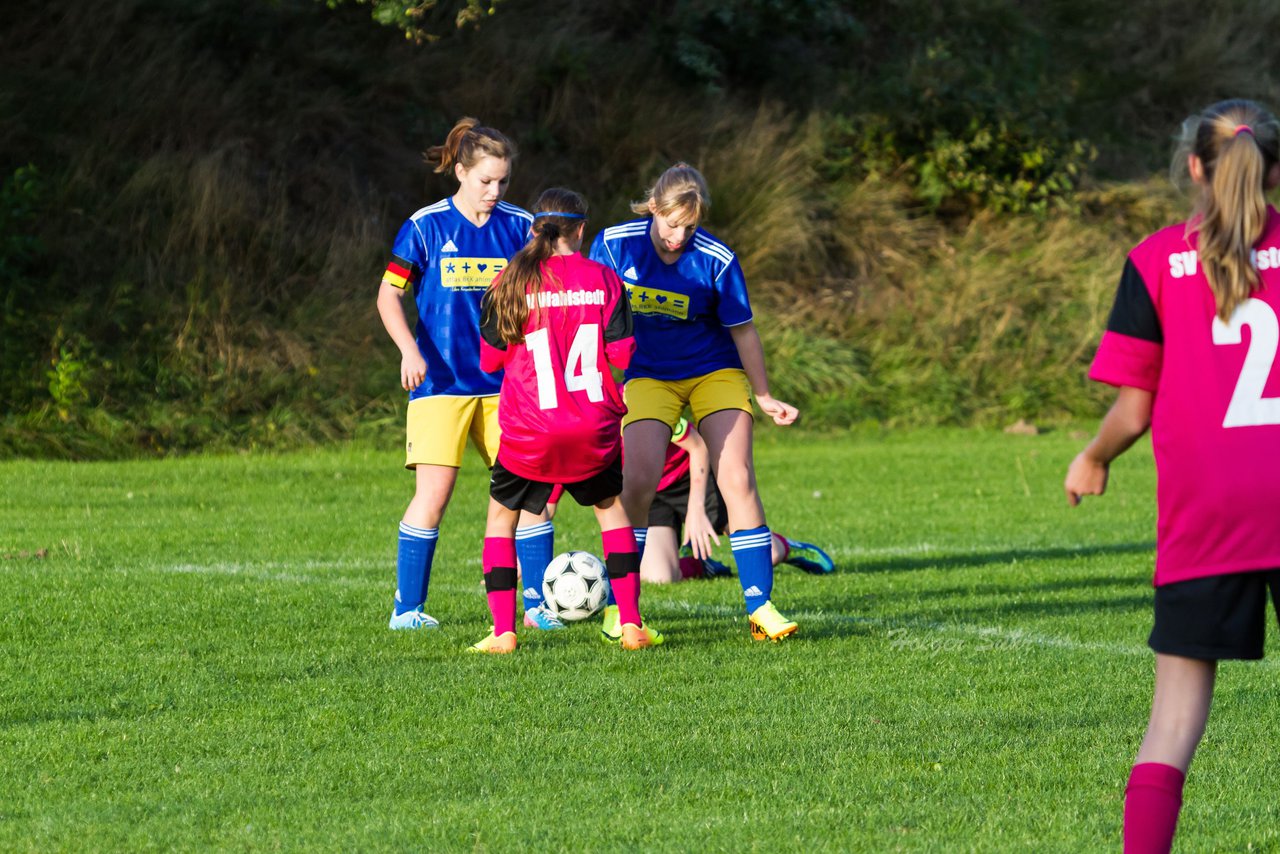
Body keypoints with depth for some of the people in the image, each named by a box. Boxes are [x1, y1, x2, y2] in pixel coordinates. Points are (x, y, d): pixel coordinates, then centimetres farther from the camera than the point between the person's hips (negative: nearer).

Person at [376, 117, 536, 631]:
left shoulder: (520, 227, 5)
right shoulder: (426, 227, -3)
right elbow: (389, 295, 1)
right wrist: (409, 350, -13)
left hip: (504, 382, 3)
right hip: (441, 381, -3)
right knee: (434, 492, -11)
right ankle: (407, 608, -2)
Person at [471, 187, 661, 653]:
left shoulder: (511, 283, -4)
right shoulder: (605, 280, -1)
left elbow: (490, 359, 2)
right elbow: (622, 354, -1)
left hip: (529, 435, -1)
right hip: (594, 429, 1)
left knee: (501, 515, 16)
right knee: (612, 508, 23)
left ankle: (503, 632, 5)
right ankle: (630, 623, 14)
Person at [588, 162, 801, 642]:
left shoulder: (716, 260, -16)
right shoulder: (614, 245, -14)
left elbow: (742, 330, -5)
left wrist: (765, 397, 0)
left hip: (715, 372, 0)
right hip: (648, 377, 0)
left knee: (737, 479, -14)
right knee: (639, 481, -17)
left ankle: (760, 606, -11)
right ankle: (618, 604, -4)